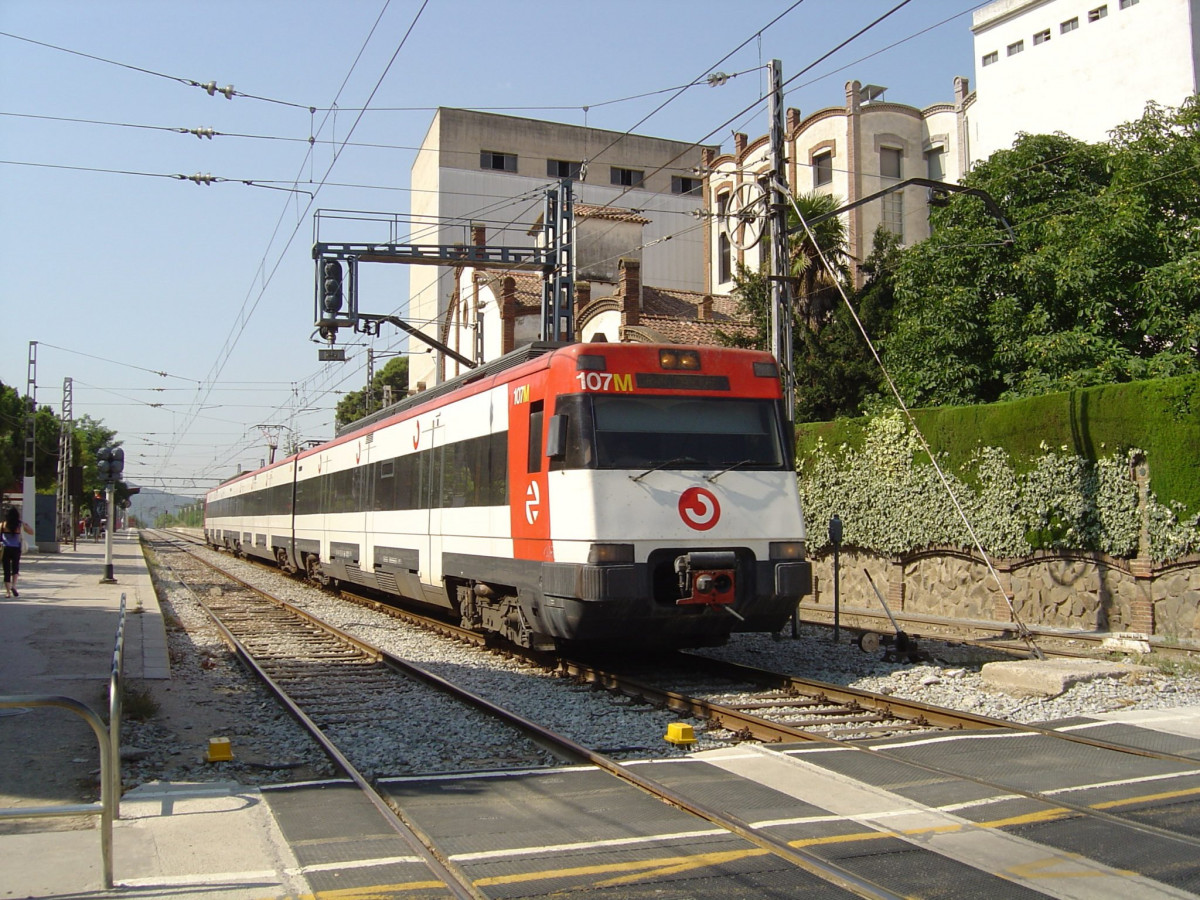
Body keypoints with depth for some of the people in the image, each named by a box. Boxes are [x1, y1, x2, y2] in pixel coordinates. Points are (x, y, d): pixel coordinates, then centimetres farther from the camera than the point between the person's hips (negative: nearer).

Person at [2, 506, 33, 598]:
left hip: (6, 549, 0)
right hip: (16, 549, 0)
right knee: (15, 568, 18)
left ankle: (8, 592, 2)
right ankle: (13, 585, -3)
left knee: (7, 570, 5)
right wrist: (27, 525, 24)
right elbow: (31, 532, 9)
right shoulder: (20, 525, -3)